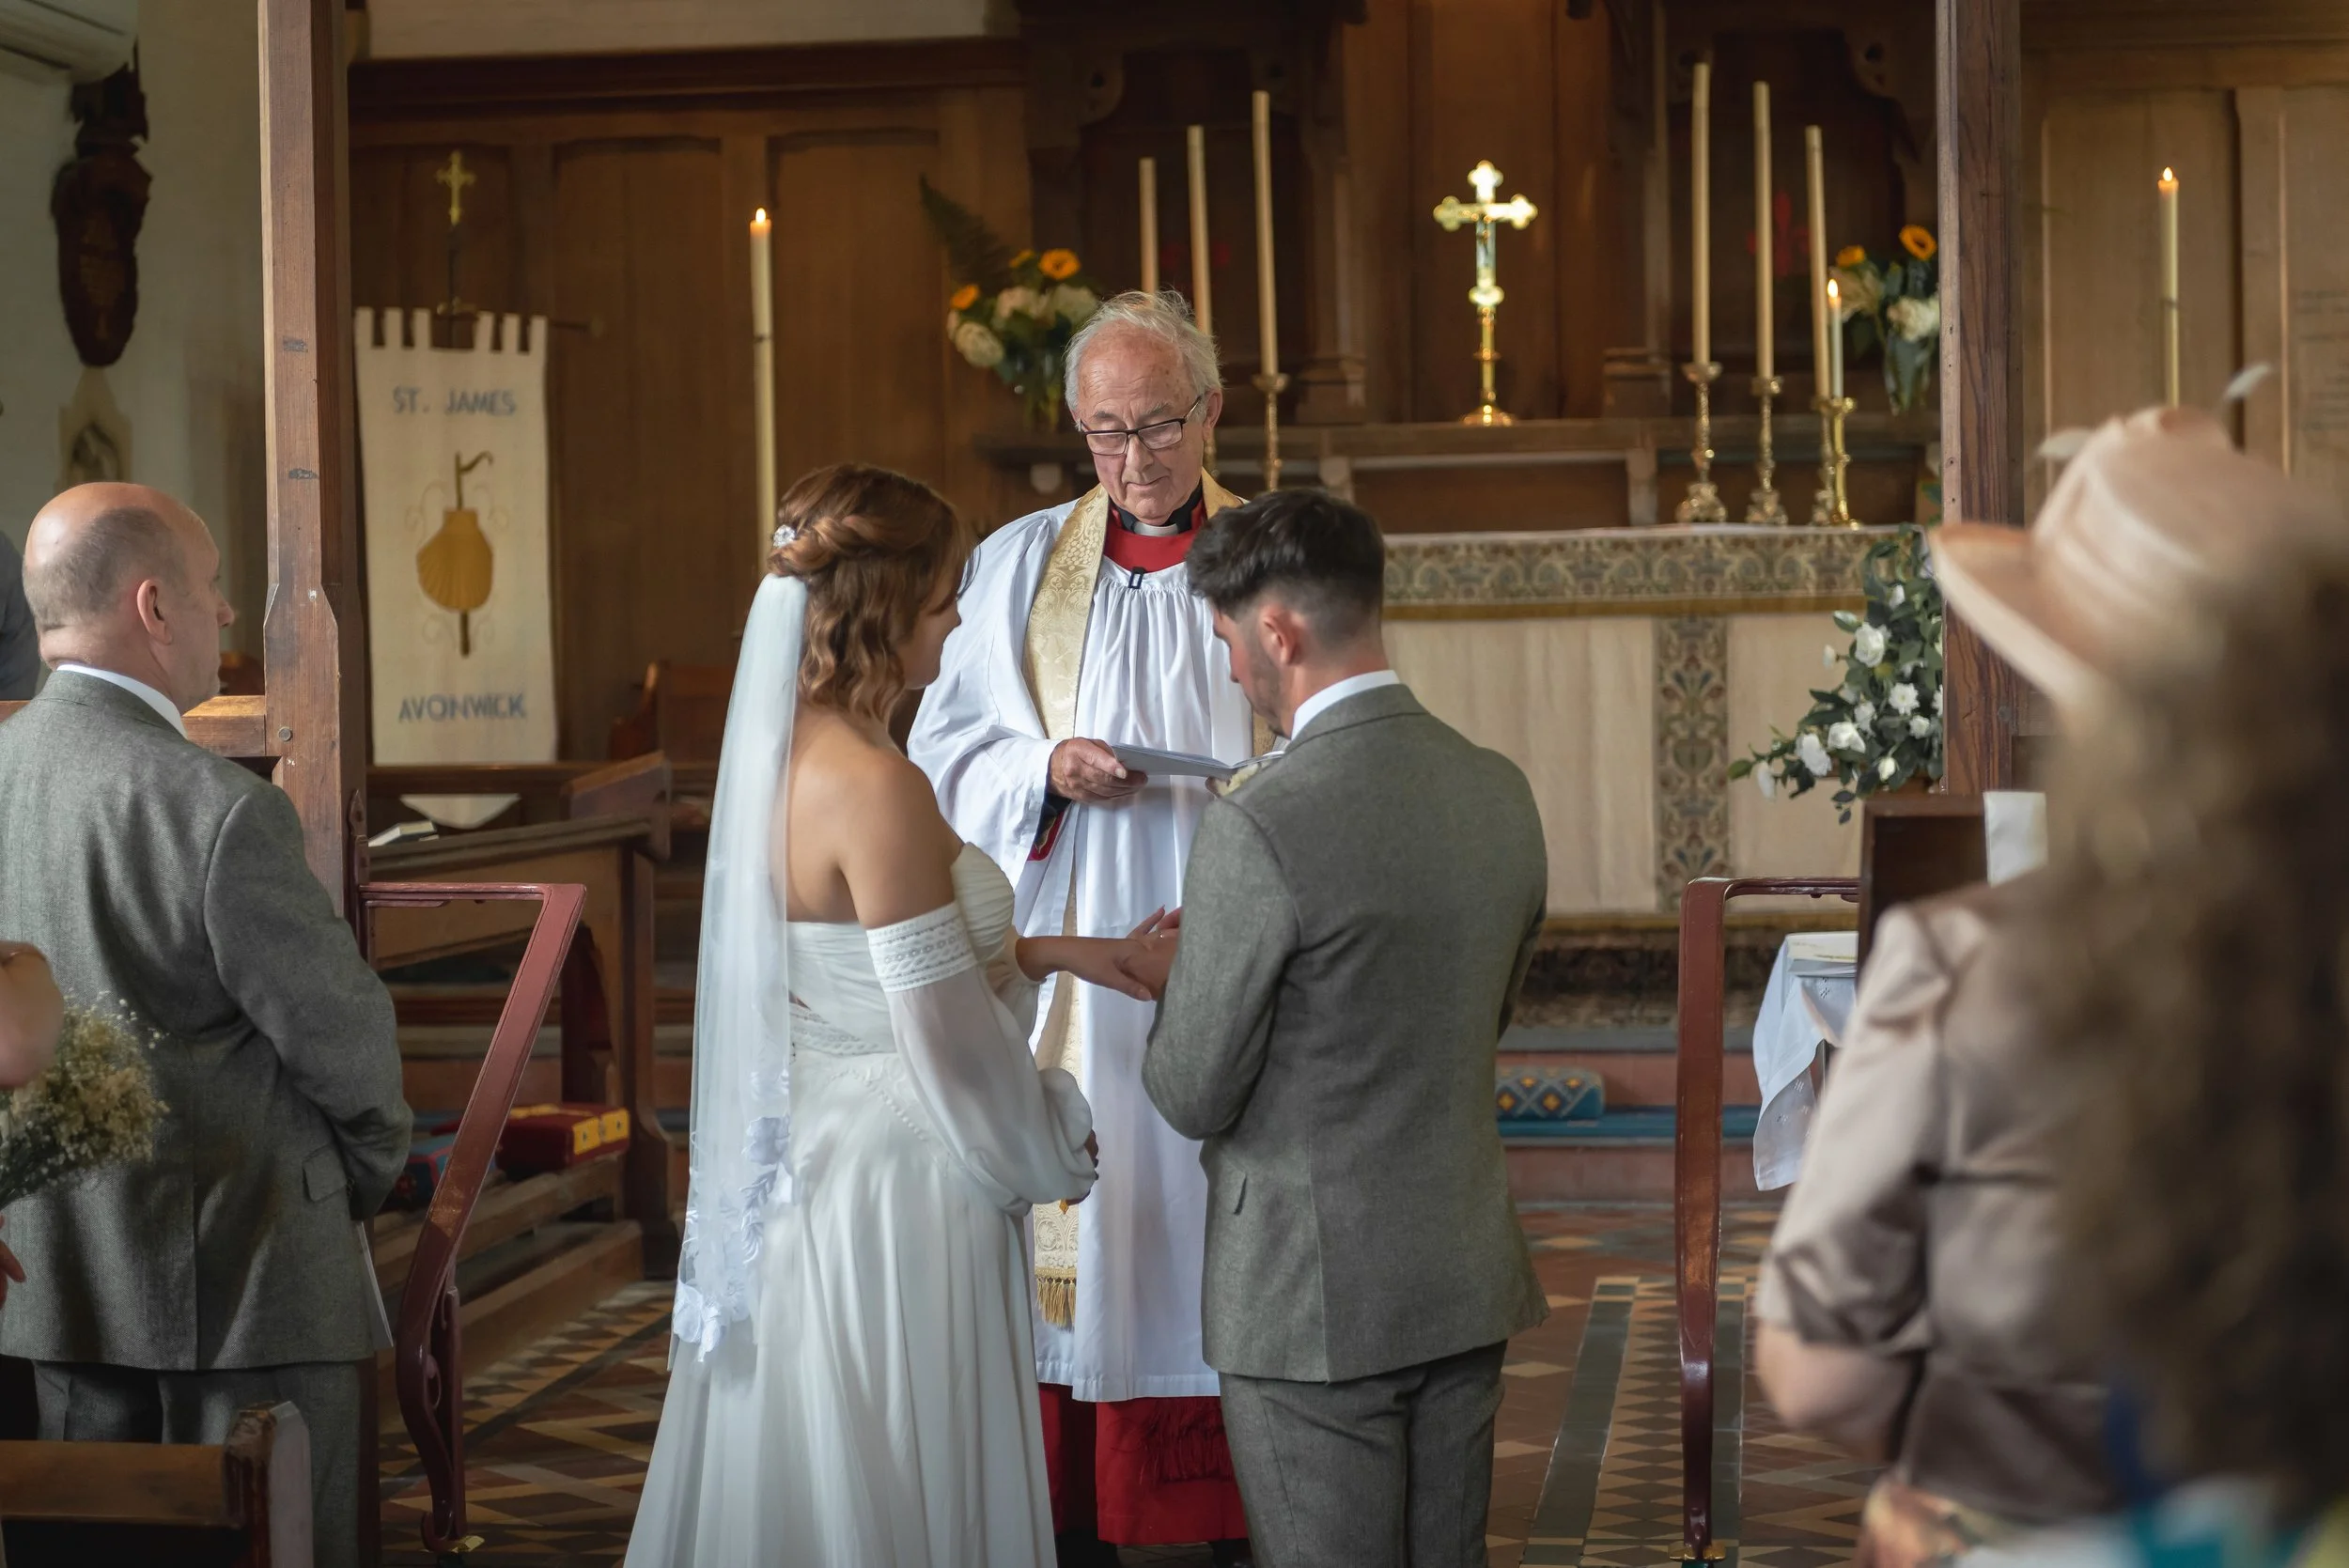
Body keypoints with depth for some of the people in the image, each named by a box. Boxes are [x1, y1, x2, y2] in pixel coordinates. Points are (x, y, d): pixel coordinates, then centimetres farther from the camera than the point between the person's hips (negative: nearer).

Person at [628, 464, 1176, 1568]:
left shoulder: (777, 753, 4)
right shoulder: (876, 786, -23)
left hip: (797, 1171, 9)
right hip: (894, 1188, -9)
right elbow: (950, 1041, -19)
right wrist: (1055, 1155, -3)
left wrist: (1051, 951, 13)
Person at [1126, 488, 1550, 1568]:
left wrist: (1178, 979, 8)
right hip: (1468, 1278, 7)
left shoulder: (1262, 828, -20)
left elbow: (1194, 1096, -13)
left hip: (1314, 1302, -7)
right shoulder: (1501, 792, 3)